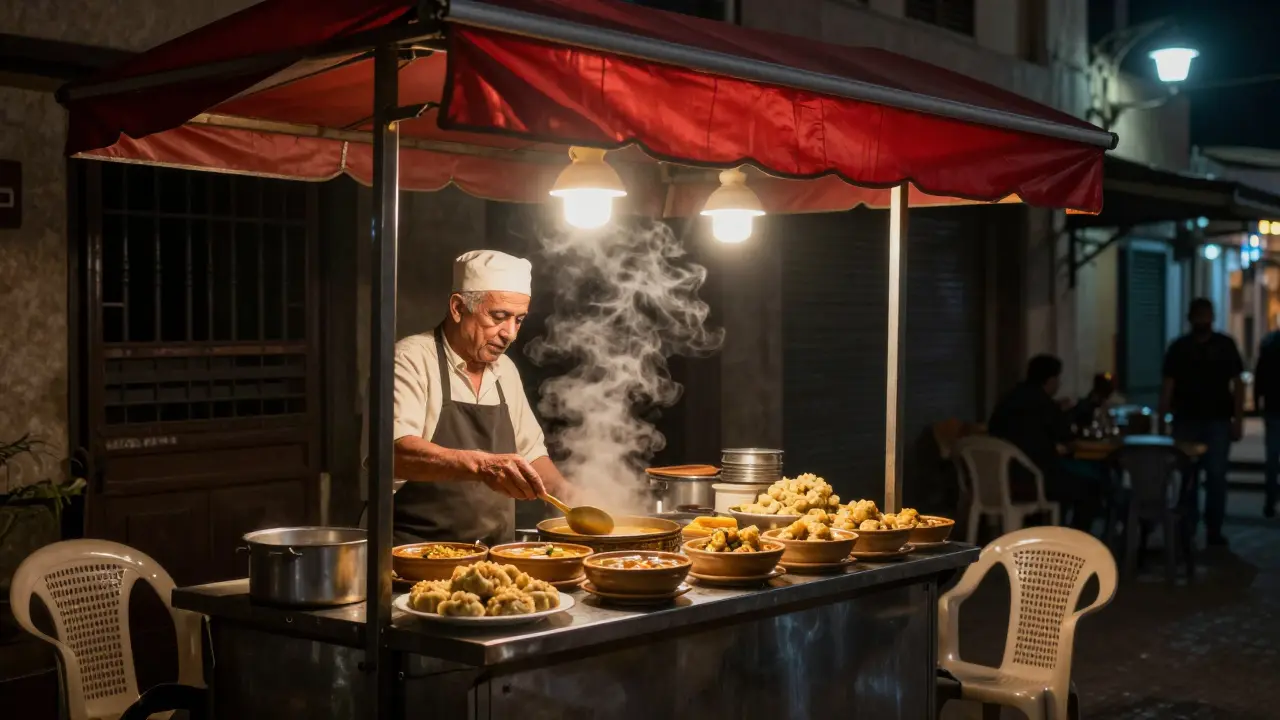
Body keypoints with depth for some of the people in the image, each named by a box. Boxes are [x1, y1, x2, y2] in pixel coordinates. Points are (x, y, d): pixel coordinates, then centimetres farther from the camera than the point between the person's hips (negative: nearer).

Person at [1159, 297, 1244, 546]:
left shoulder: (1225, 345, 3)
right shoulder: (1179, 348, 5)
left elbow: (1238, 384, 3)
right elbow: (1168, 385, 3)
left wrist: (1238, 419, -4)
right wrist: (1162, 418, -5)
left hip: (1218, 420, -1)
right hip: (1186, 420, 1)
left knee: (1216, 476, -2)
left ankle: (1214, 529, 3)